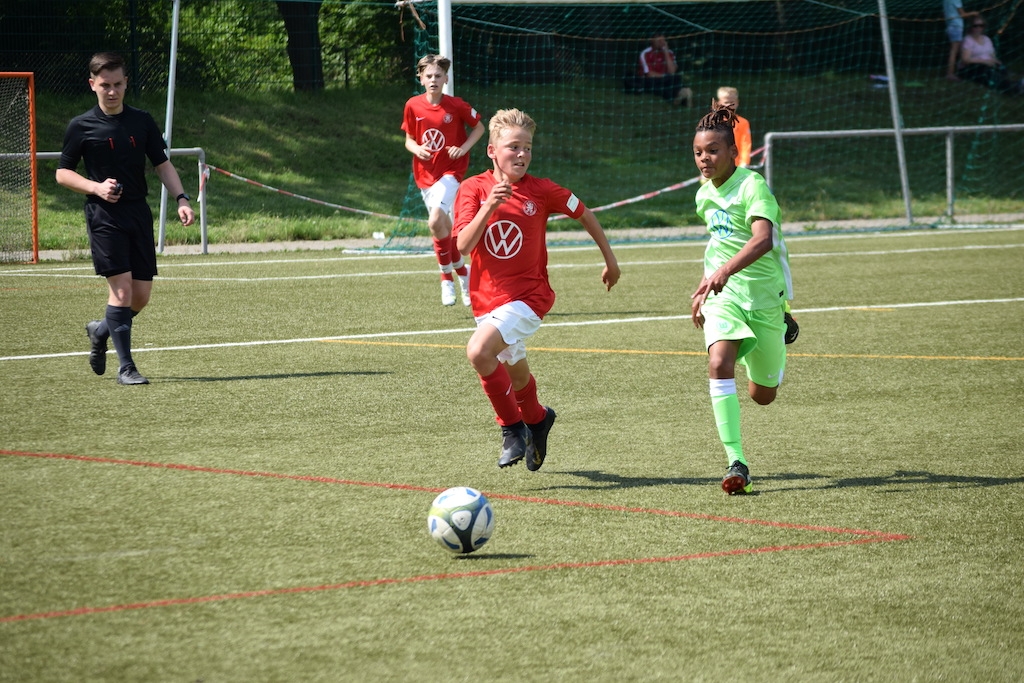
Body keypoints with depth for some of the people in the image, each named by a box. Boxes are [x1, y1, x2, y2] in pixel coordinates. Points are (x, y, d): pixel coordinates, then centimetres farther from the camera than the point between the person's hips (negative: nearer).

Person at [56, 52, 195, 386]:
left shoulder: (142, 121, 8)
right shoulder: (81, 127, 0)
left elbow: (162, 164, 11)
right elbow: (62, 173, 5)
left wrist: (181, 198, -4)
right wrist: (96, 187, -12)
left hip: (139, 214, 4)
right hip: (103, 216, -4)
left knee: (142, 295, 3)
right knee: (121, 287, -14)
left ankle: (101, 330, 32)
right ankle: (125, 367, -7)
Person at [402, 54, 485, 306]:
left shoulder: (456, 106, -10)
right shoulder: (413, 106, -2)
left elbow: (479, 127, 5)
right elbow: (409, 140, 9)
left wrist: (464, 148, -11)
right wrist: (417, 149, -13)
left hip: (451, 171, -4)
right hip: (425, 174, 4)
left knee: (436, 221, -23)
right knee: (444, 228, 11)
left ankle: (446, 277, -8)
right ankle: (462, 274, 30)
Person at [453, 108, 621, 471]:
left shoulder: (542, 191, -9)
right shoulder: (473, 189, -6)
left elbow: (584, 214, 8)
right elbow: (463, 245, -17)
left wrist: (610, 259, 17)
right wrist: (489, 206, -30)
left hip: (529, 295, -4)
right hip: (487, 299, 4)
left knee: (479, 352, -27)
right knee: (515, 374, 20)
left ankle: (513, 427, -8)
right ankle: (536, 419, 53)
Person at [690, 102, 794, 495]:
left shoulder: (752, 186, -17)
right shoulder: (704, 196, 6)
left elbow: (763, 239, -34)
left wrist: (725, 271, -48)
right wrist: (703, 289, 25)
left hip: (764, 292, -4)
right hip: (722, 295, 4)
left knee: (763, 396, 9)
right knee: (719, 363, -26)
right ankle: (736, 462, -25)